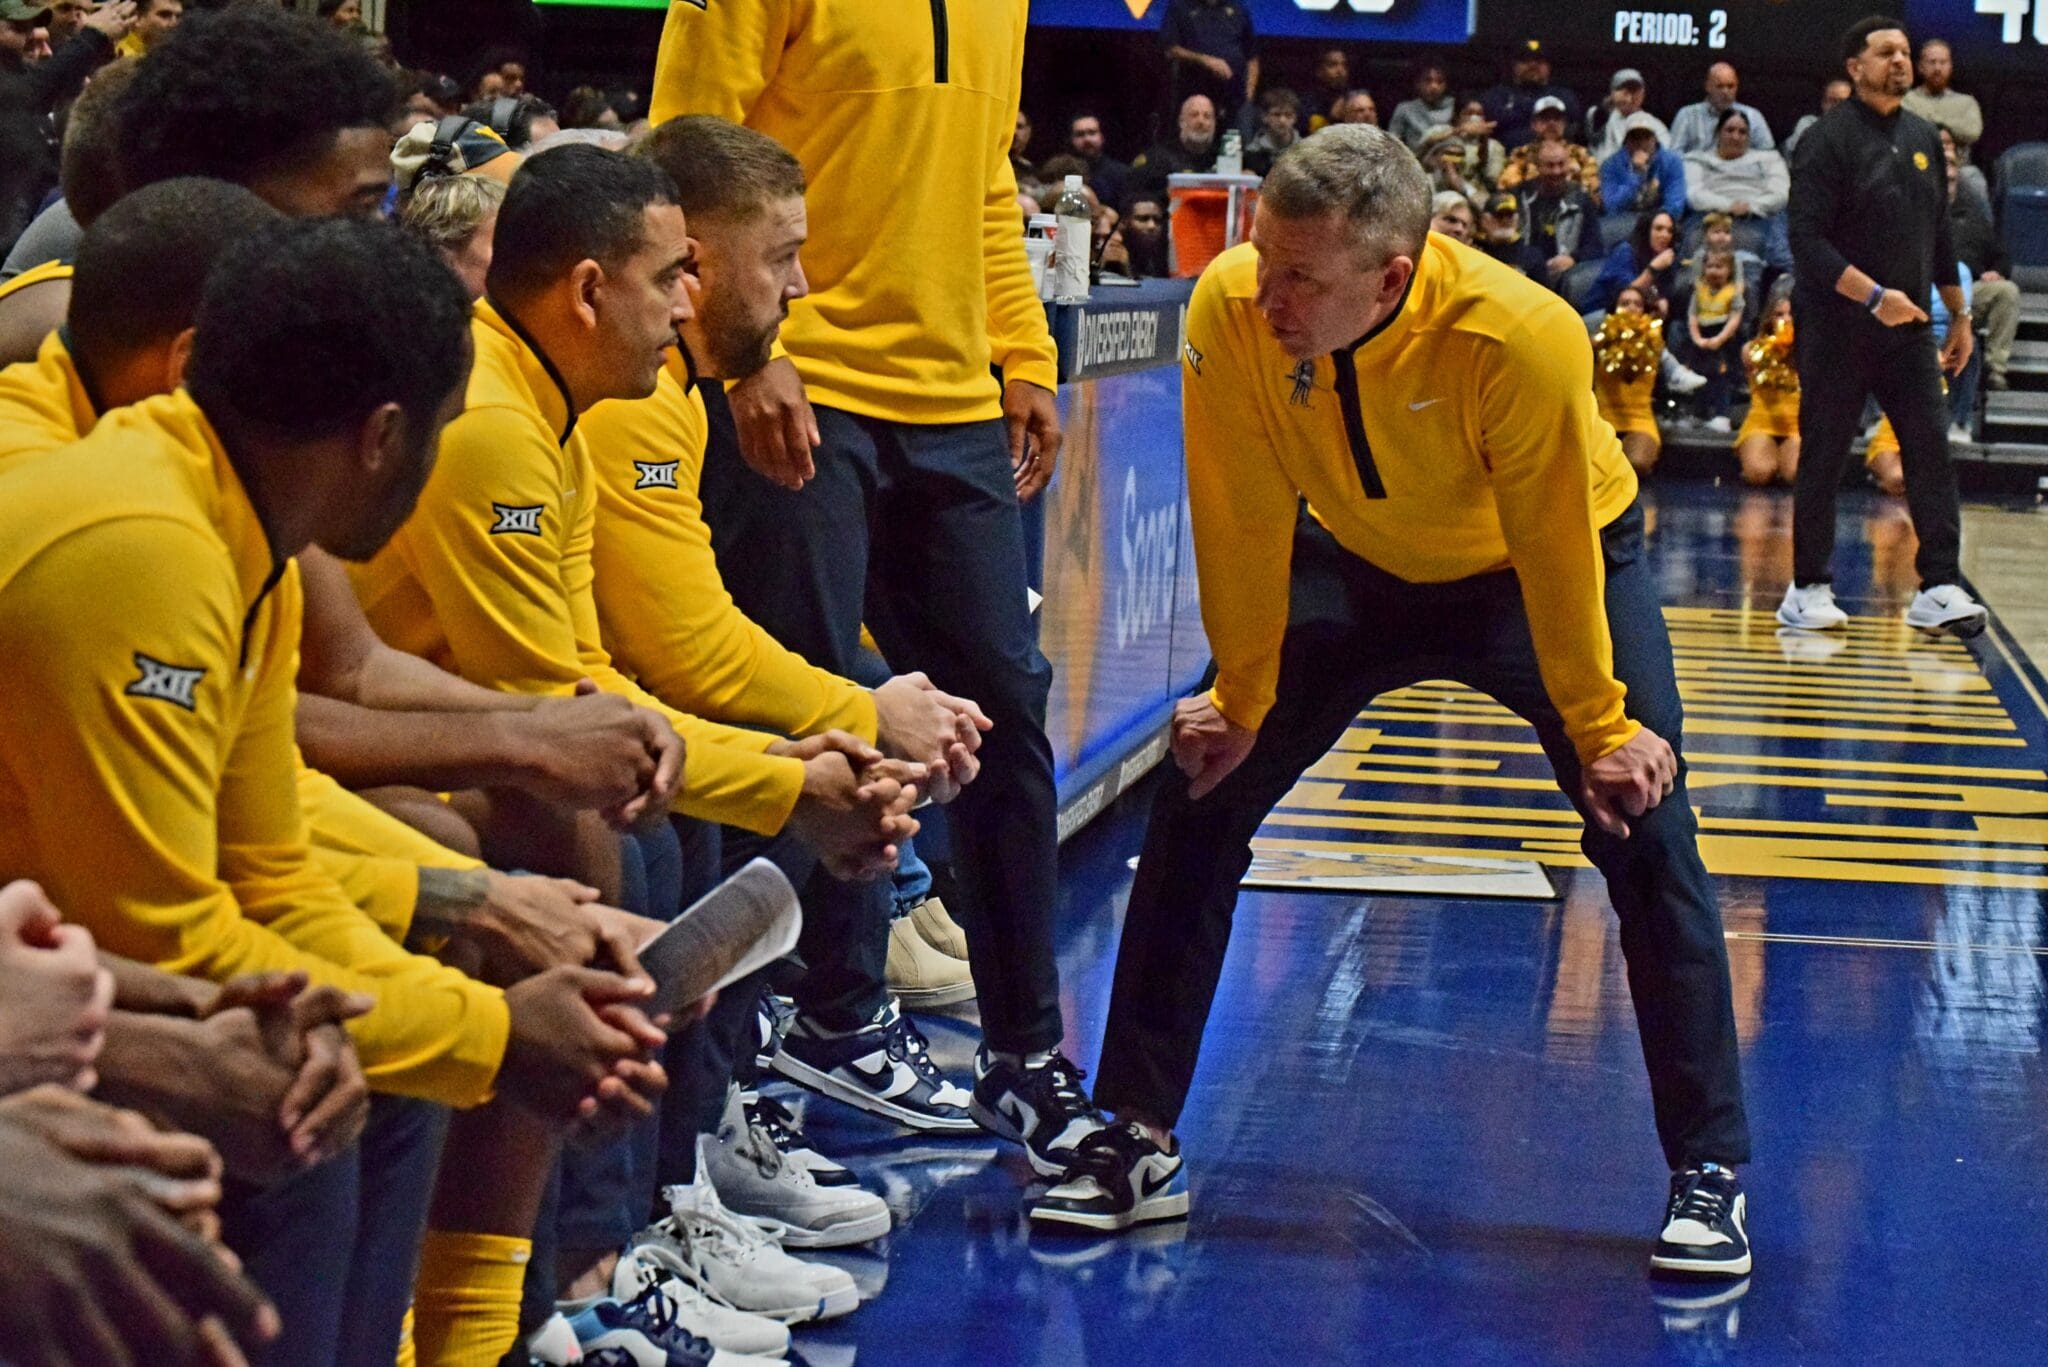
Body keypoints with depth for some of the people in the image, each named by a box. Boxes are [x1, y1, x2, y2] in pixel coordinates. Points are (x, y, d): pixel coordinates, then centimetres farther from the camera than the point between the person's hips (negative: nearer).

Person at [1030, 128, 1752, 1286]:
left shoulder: (1519, 338, -38)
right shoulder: (1230, 311, -30)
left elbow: (1554, 551, -25)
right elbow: (1245, 522, -17)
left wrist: (1600, 731, -16)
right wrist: (1239, 703, -9)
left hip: (1550, 567, -3)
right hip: (1360, 562, 3)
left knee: (1646, 832, -12)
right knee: (1202, 793, -6)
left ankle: (1711, 1175, 3)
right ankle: (1140, 1144, 4)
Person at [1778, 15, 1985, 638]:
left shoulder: (1923, 137, 11)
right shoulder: (1830, 139, -8)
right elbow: (1807, 240, -16)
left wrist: (1959, 315, 18)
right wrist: (1874, 295, -24)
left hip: (1909, 330, 5)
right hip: (1838, 330, -5)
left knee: (1932, 450, -3)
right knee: (1823, 459, 2)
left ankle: (1939, 588, -3)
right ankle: (1809, 588, 11)